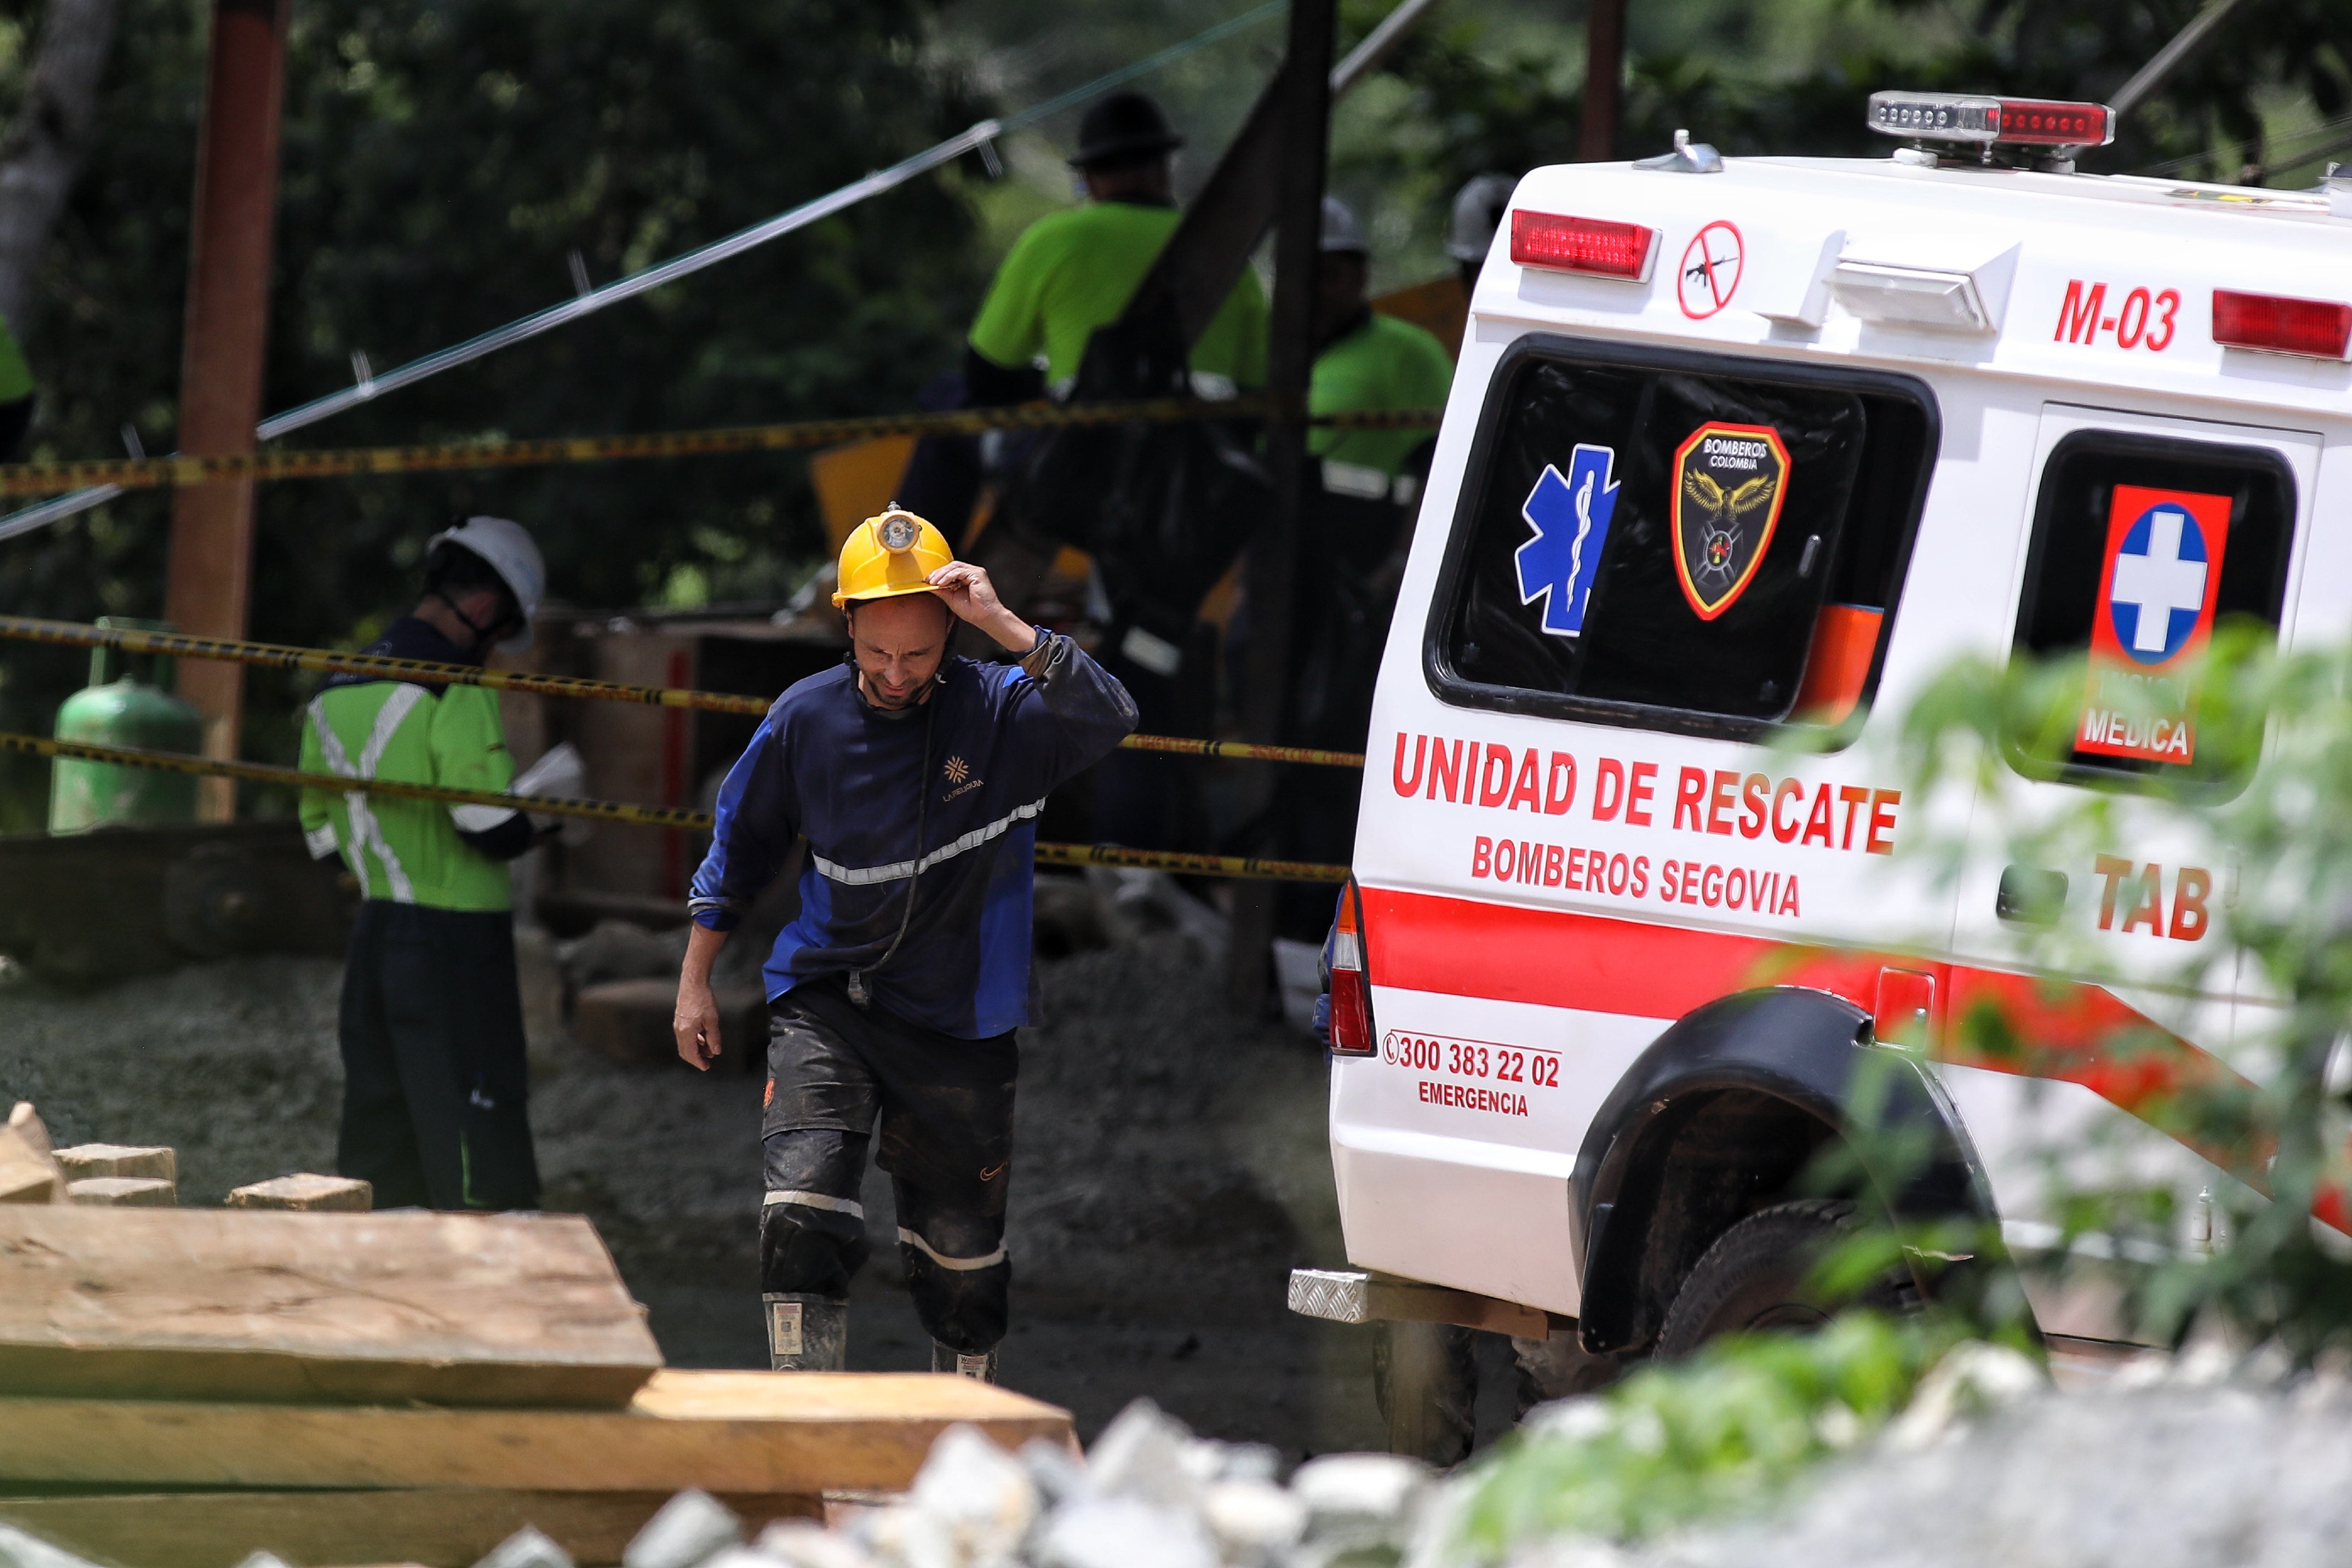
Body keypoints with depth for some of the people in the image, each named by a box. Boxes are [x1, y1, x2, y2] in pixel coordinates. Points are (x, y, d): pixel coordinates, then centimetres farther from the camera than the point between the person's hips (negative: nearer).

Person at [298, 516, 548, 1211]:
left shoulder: (336, 692, 11)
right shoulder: (457, 692, -15)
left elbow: (321, 832, 17)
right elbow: (496, 831, -21)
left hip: (374, 939, 8)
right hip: (457, 940, -8)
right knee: (485, 1156, -6)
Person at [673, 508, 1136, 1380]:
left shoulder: (998, 712, -8)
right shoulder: (806, 719, -2)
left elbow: (1107, 718, -28)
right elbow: (739, 844, 13)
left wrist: (1000, 623, -32)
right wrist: (695, 981, 15)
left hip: (956, 1024, 0)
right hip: (825, 1006, 0)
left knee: (960, 1254, 10)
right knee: (802, 1215, -19)